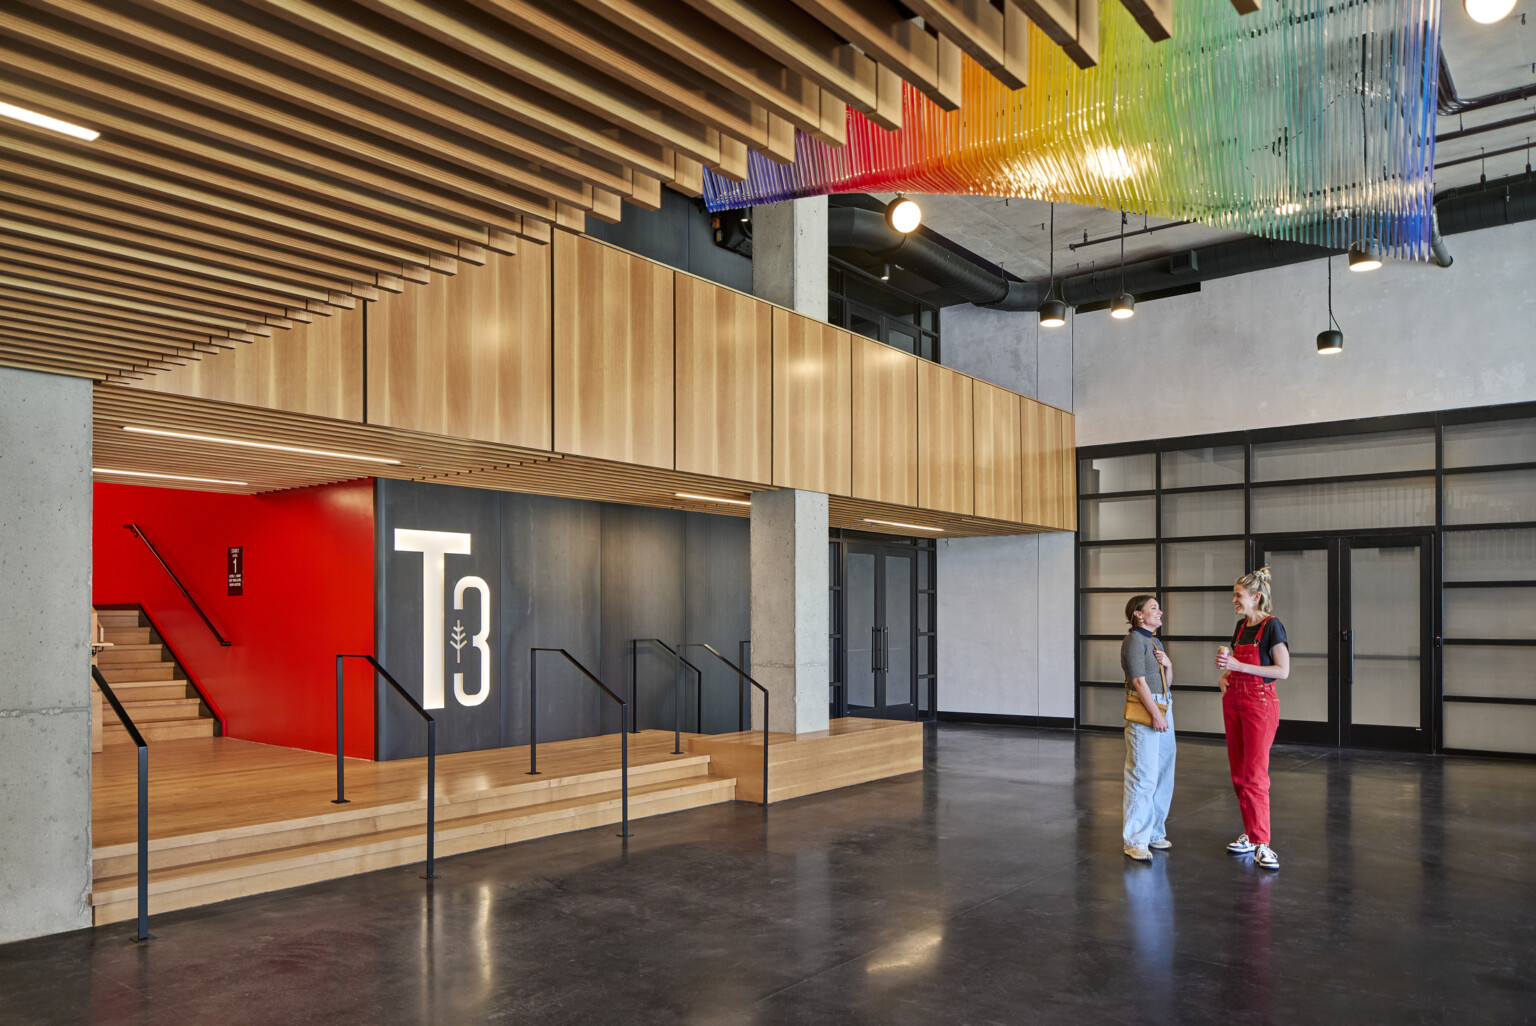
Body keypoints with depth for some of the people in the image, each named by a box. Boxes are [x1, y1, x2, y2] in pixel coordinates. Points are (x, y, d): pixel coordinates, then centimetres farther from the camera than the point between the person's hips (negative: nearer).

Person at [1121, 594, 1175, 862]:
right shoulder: (1134, 640, -9)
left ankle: (1155, 832, 23)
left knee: (1164, 775, 12)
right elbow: (1139, 680, -15)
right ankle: (1136, 841, -3)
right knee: (1143, 777, -8)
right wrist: (1155, 714, -17)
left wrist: (1168, 664, 2)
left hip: (1163, 707, 9)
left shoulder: (1156, 642, 18)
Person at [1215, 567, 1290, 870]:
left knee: (1254, 774, -9)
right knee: (1239, 773, 10)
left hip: (1260, 702, -8)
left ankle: (1261, 843, -5)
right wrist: (1225, 675, 3)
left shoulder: (1272, 626, -11)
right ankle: (1251, 835, 19)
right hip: (1234, 702, 8)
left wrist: (1239, 666, -20)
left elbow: (1283, 671, -16)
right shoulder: (1241, 626, 12)